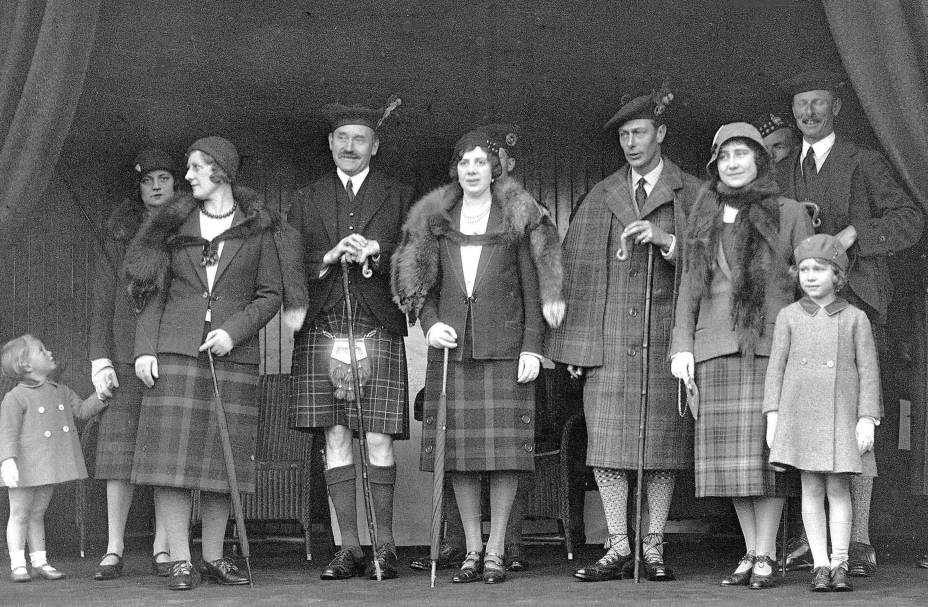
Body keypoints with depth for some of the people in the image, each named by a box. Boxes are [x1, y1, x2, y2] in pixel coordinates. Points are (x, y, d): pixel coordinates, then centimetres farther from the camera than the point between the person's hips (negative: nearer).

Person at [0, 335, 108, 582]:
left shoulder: (60, 392, 9)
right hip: (25, 466, -6)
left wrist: (102, 395, -8)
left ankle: (39, 563, 18)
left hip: (49, 466, 6)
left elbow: (82, 410, 9)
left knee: (37, 514, 14)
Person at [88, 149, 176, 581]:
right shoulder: (118, 238, 11)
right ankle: (114, 551, 1)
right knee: (122, 450, -3)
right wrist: (100, 360, -3)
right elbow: (102, 302, 7)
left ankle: (162, 550, 2)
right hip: (127, 358, 0)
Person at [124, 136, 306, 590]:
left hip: (233, 353, 0)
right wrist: (144, 348, -1)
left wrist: (233, 331, -11)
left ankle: (213, 558, 12)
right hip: (176, 352, 0)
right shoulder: (175, 224, 11)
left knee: (221, 459, 2)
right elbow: (155, 292, 9)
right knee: (171, 455, -8)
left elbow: (270, 295, 4)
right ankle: (180, 561, -4)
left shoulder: (259, 228, 6)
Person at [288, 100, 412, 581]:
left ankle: (385, 545, 2)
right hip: (322, 330, 2)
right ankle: (349, 548, 6)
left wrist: (374, 253, -11)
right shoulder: (306, 200, 16)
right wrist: (330, 257, -8)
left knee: (378, 441, -5)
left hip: (378, 330, -2)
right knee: (335, 439, 0)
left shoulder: (398, 197, 12)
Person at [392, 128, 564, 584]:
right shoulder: (437, 220, 11)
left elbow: (533, 289, 3)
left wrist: (532, 347, -5)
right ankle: (472, 551, 10)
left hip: (503, 346, -2)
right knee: (460, 450, 1)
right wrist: (429, 323, -4)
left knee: (506, 448, -4)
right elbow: (421, 281, 14)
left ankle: (496, 551, 3)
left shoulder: (518, 220, 4)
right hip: (452, 344, 2)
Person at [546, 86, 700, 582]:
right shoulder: (601, 196, 14)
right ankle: (618, 549, 5)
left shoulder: (690, 193, 7)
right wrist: (576, 344, 4)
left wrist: (665, 239, -15)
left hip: (665, 330, -2)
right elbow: (578, 268, 11)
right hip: (609, 334, 2)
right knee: (605, 442, -3)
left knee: (663, 440, 0)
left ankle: (654, 548, 9)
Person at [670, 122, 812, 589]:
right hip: (715, 349, 3)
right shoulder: (703, 220, 16)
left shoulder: (788, 213, 6)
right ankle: (751, 554, 10)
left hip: (770, 345, -3)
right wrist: (682, 347, 6)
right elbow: (689, 287, 16)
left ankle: (766, 556, -1)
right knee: (729, 454, 2)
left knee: (764, 449, -7)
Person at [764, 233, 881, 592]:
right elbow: (776, 367, 6)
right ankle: (820, 565, 6)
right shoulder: (788, 317, 6)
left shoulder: (855, 318, 3)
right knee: (811, 489, 2)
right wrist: (773, 416, -1)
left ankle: (840, 565, 7)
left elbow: (868, 371, 2)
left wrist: (867, 419, -5)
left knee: (838, 488, -1)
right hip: (799, 413, 1)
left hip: (840, 415, -1)